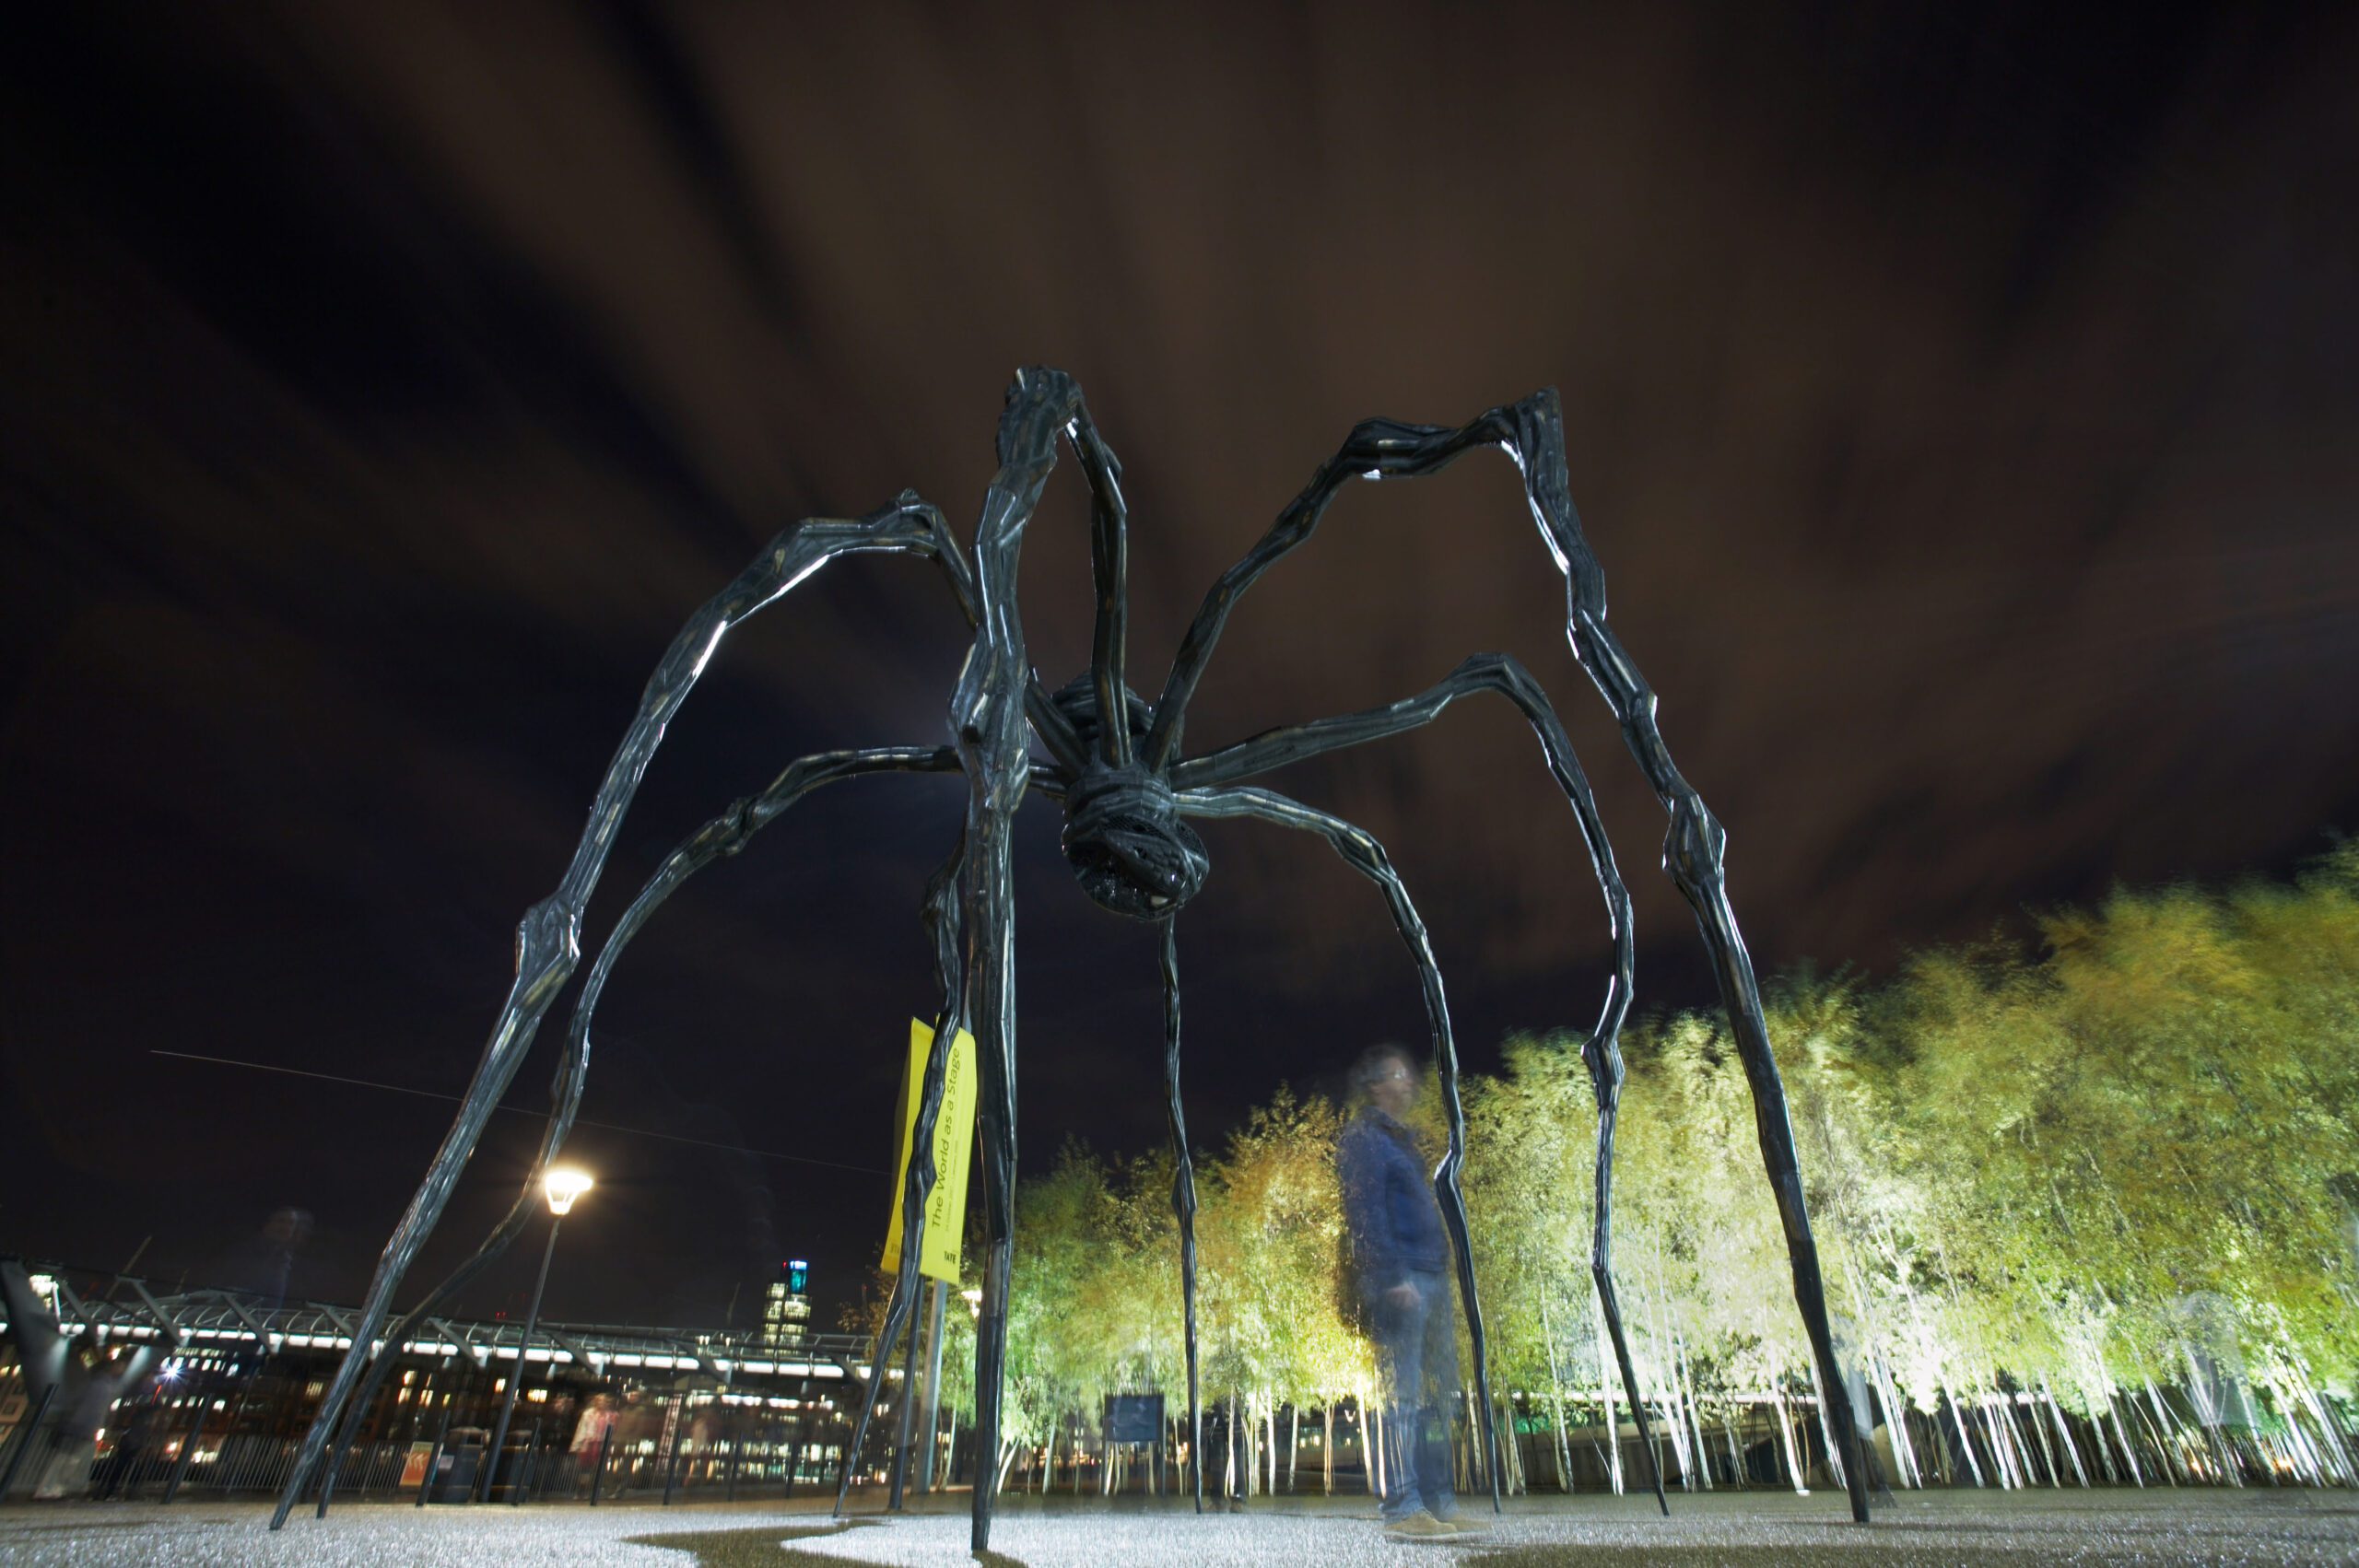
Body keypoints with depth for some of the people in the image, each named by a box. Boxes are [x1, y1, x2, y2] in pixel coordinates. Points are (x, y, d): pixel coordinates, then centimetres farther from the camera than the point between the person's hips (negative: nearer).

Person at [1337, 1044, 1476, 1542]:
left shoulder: (1400, 1139, 21)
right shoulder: (1363, 1138, -7)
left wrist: (1440, 1276, 17)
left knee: (1438, 1396, 12)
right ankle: (1402, 1510, 0)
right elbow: (1366, 1213, -15)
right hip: (1399, 1278, -9)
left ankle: (1439, 1505, 20)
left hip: (1431, 1277, 9)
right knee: (1403, 1395, -6)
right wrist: (1394, 1276, -21)